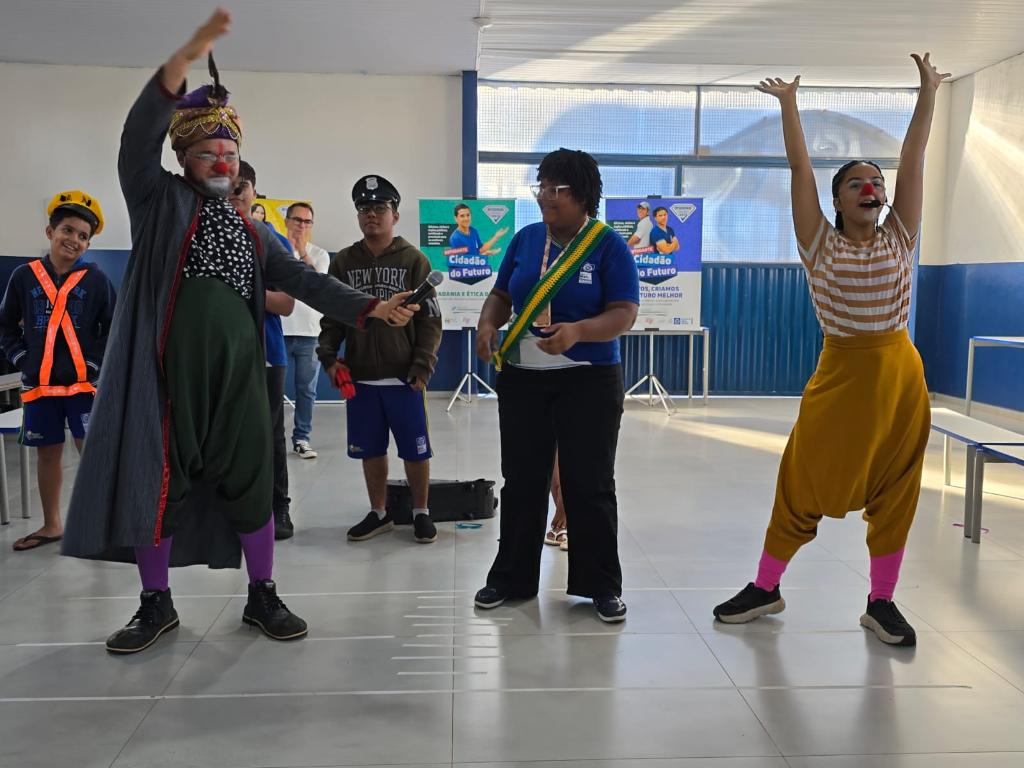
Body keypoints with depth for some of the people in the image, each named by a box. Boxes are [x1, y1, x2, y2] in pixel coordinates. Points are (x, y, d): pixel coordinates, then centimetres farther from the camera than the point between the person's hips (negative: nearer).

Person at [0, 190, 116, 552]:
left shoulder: (95, 279, -3)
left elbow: (114, 329, 1)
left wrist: (97, 362, -7)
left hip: (84, 381, -3)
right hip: (39, 384, 3)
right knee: (48, 454, 13)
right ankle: (51, 526, 28)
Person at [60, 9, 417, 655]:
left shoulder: (253, 231, 18)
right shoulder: (160, 201, 5)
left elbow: (303, 280, 15)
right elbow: (139, 135, -10)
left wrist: (369, 308, 5)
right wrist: (189, 55, -21)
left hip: (238, 373, 3)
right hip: (167, 371, -3)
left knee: (250, 481, 5)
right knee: (158, 481, 3)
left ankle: (263, 597, 19)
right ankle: (157, 605, 19)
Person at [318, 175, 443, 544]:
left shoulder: (414, 260, -1)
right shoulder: (344, 262, 7)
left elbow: (430, 320, -2)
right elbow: (331, 316, 10)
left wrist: (422, 367, -10)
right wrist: (328, 355, -5)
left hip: (404, 377, -3)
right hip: (359, 378, 3)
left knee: (415, 450, 5)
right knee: (370, 450, 12)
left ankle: (421, 512, 23)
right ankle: (378, 513, 28)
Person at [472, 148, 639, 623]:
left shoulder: (608, 246, -8)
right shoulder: (525, 239, 6)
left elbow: (624, 314, -14)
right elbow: (502, 294, 13)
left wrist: (577, 331, -31)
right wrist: (487, 324, -9)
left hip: (588, 381, -4)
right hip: (522, 379, 4)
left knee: (589, 485, 3)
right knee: (522, 480, 11)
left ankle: (602, 585, 16)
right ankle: (511, 577, 24)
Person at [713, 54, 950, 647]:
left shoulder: (900, 240, 4)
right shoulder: (821, 245, -2)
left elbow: (914, 159, 3)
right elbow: (801, 170, -4)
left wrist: (929, 91, 3)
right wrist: (789, 103, -3)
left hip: (901, 373, 3)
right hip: (841, 372, -2)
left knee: (895, 490, 8)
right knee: (803, 481, 3)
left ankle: (882, 602, 22)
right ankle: (766, 588, 17)